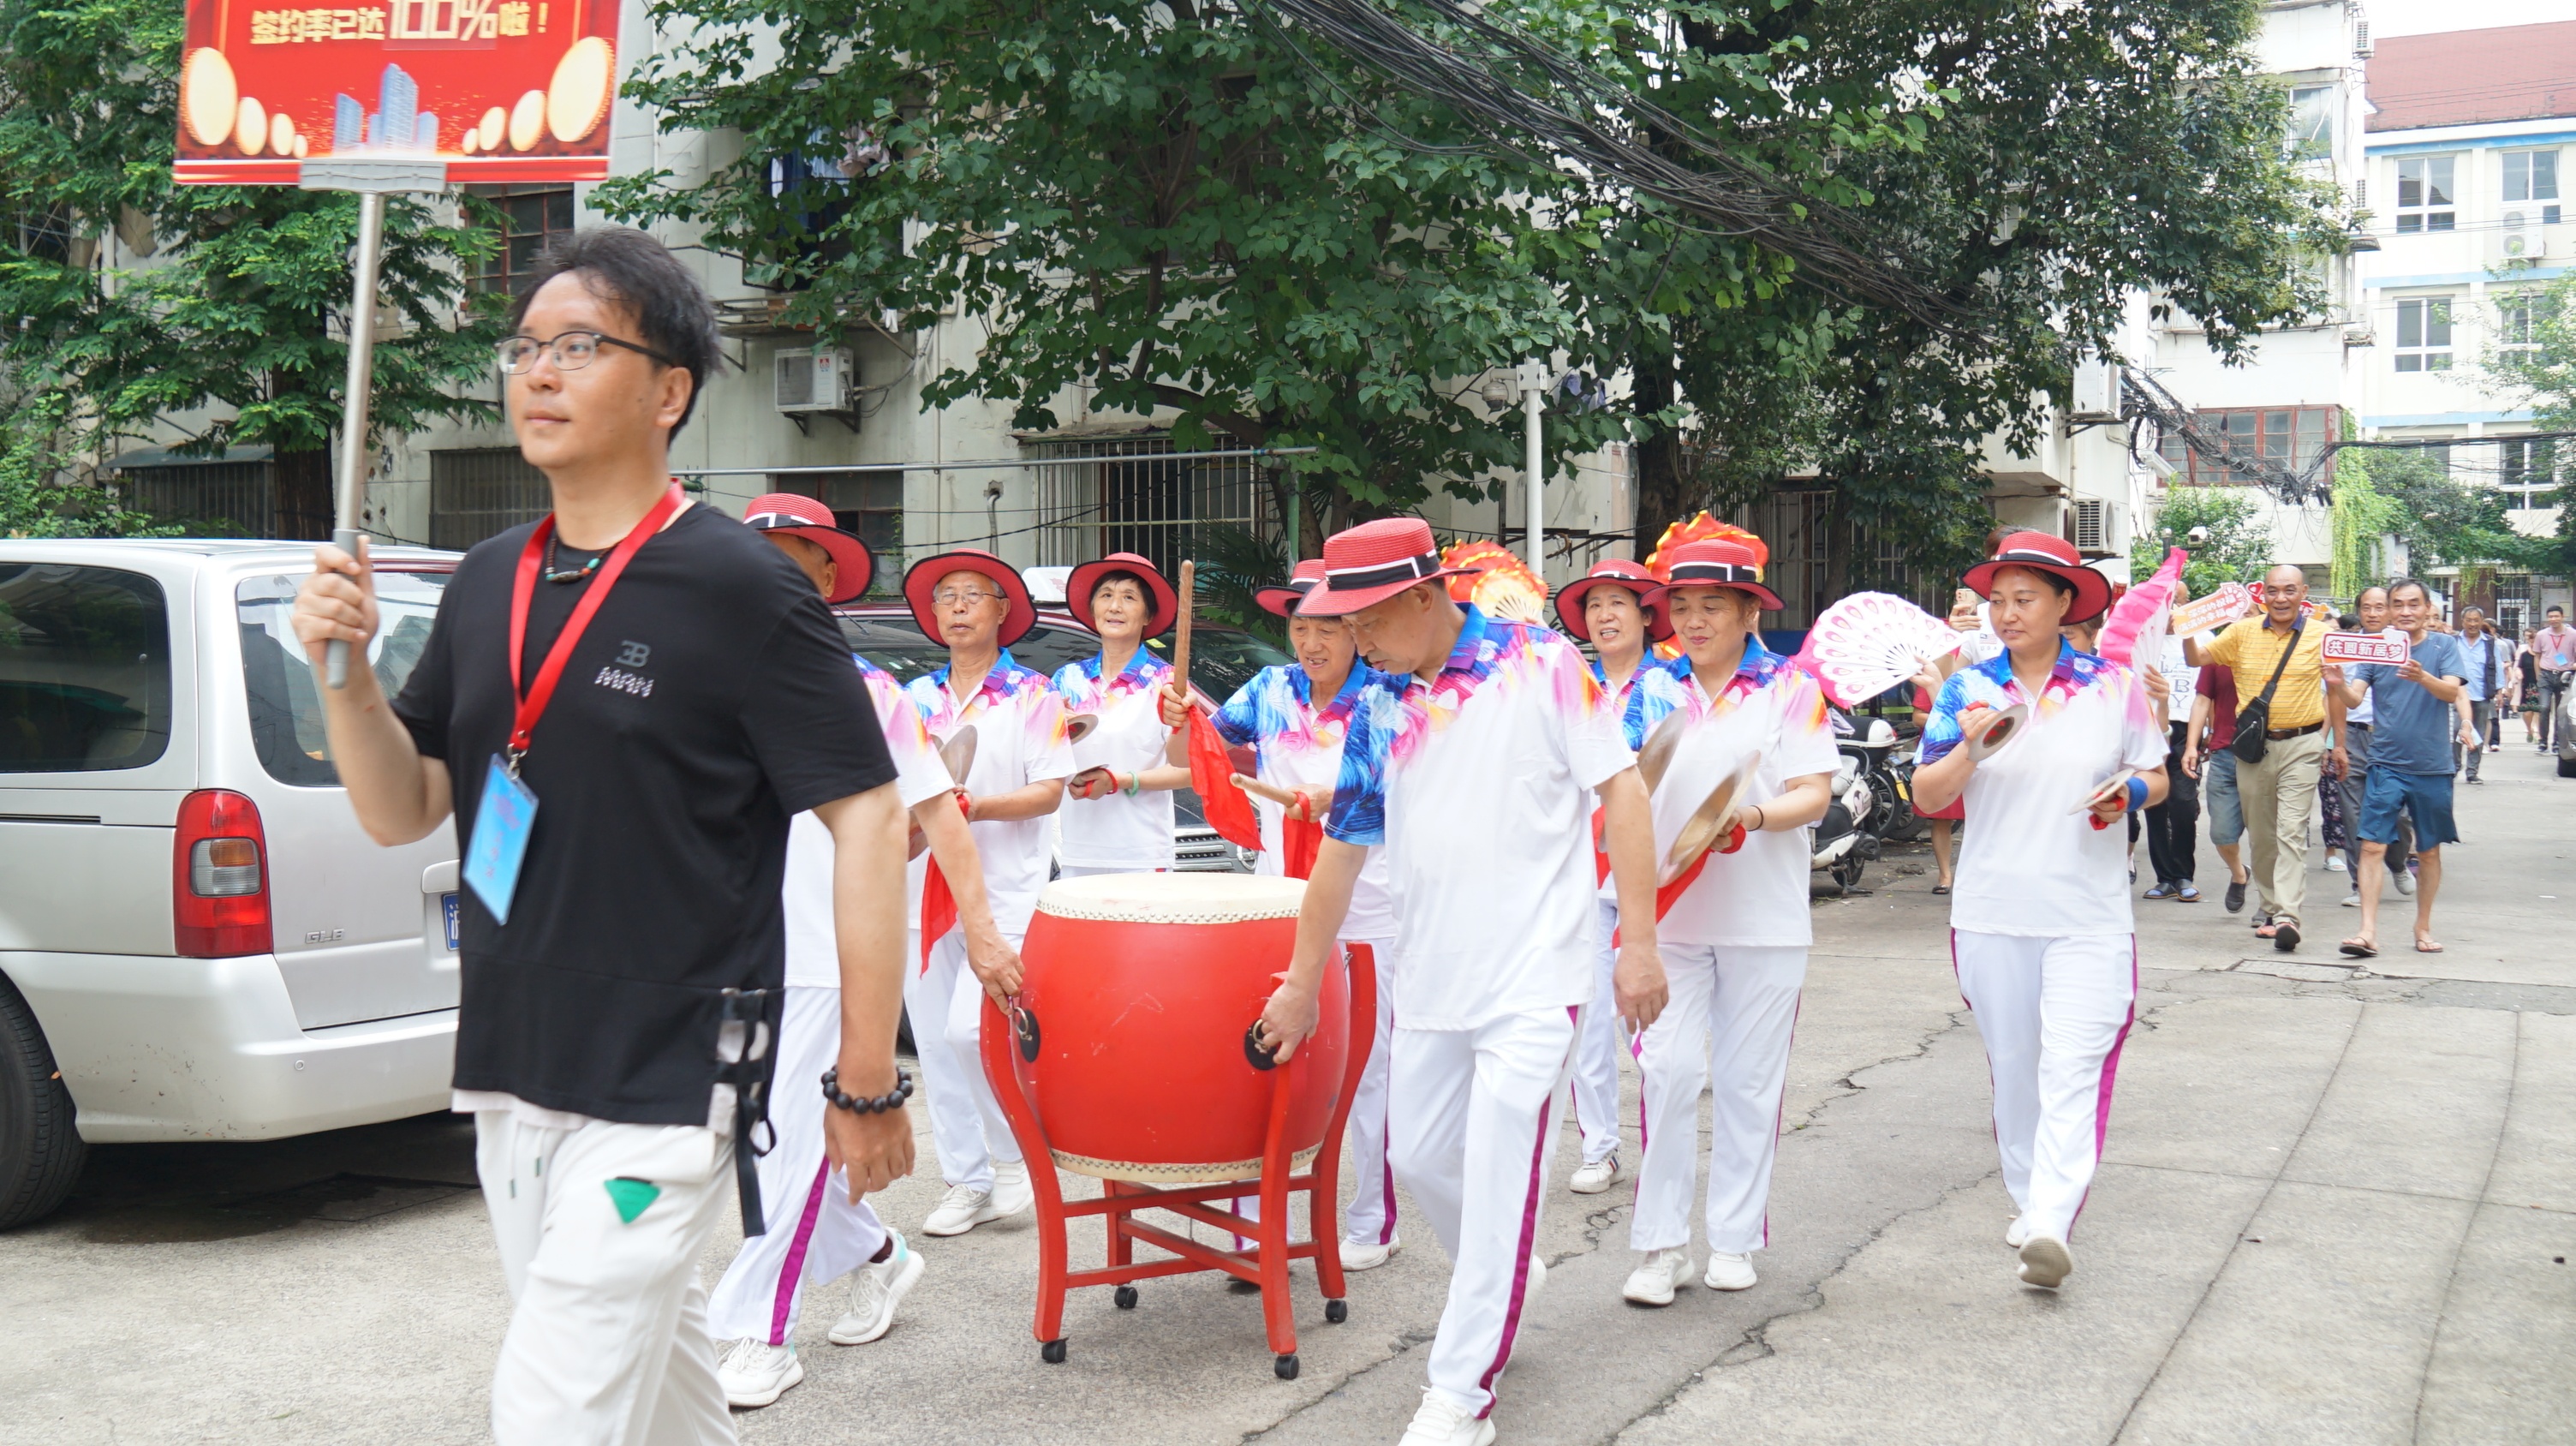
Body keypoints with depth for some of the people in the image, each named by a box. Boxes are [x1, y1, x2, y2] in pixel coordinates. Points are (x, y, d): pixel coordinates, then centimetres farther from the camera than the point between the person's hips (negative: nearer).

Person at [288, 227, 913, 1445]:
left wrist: (867, 1080, -15)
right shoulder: (487, 582, 8)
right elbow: (402, 811, 12)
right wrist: (345, 670, -8)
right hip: (511, 1074, 7)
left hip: (664, 1093, -7)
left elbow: (867, 816, -13)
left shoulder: (738, 589, -13)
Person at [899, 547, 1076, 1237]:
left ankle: (1012, 1156, 5)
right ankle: (966, 1180, 16)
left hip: (1003, 889, -5)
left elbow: (1049, 791, -6)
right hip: (923, 887, 5)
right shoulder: (916, 696, 14)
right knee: (934, 1039, 5)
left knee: (970, 1029, -17)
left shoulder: (1032, 694, 1)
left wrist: (975, 807, -19)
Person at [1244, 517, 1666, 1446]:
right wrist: (1302, 983, 16)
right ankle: (1503, 1281, 41)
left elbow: (1621, 790, -8)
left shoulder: (1542, 665, -9)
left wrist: (1638, 940, -12)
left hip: (1533, 977, -5)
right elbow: (1342, 849, 12)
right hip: (1431, 980, 6)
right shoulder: (1379, 713, 4)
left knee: (1498, 1174, -7)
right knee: (1418, 1155, 13)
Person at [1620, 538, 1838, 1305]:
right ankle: (1662, 1243, 2)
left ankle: (1736, 1236, 19)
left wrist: (1752, 817, -24)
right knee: (1669, 1070, -6)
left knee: (1749, 1080, 7)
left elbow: (1815, 794, -6)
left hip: (1762, 918, -1)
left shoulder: (1790, 688, 0)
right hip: (1669, 911, 1)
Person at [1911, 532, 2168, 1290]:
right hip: (1991, 915, 2)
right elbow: (1927, 795, 3)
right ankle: (2027, 1197, 26)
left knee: (2072, 1070, -13)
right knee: (2013, 1069, 11)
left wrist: (2130, 794, -11)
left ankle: (2051, 1224, -20)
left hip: (2089, 917, -2)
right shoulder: (1967, 689, 4)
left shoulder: (2115, 688, 2)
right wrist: (1968, 749, -16)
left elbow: (2155, 778, 11)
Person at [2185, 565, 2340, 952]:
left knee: (2292, 832, -12)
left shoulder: (2320, 636, 0)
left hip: (2300, 746, -3)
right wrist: (2187, 633, -11)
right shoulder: (2243, 632, 4)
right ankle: (2271, 909, 21)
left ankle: (2288, 916, -18)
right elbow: (2197, 660, 10)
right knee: (2261, 835, 9)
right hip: (2253, 746, 3)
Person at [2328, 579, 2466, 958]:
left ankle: (2423, 927, 25)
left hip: (2432, 767, 0)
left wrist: (2422, 677, -35)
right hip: (2387, 765, 0)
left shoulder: (2444, 645, 0)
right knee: (2372, 845, -10)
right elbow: (2355, 698, -6)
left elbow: (2452, 692, -15)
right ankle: (2368, 932, -13)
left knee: (2429, 852, 11)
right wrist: (2339, 685, -29)